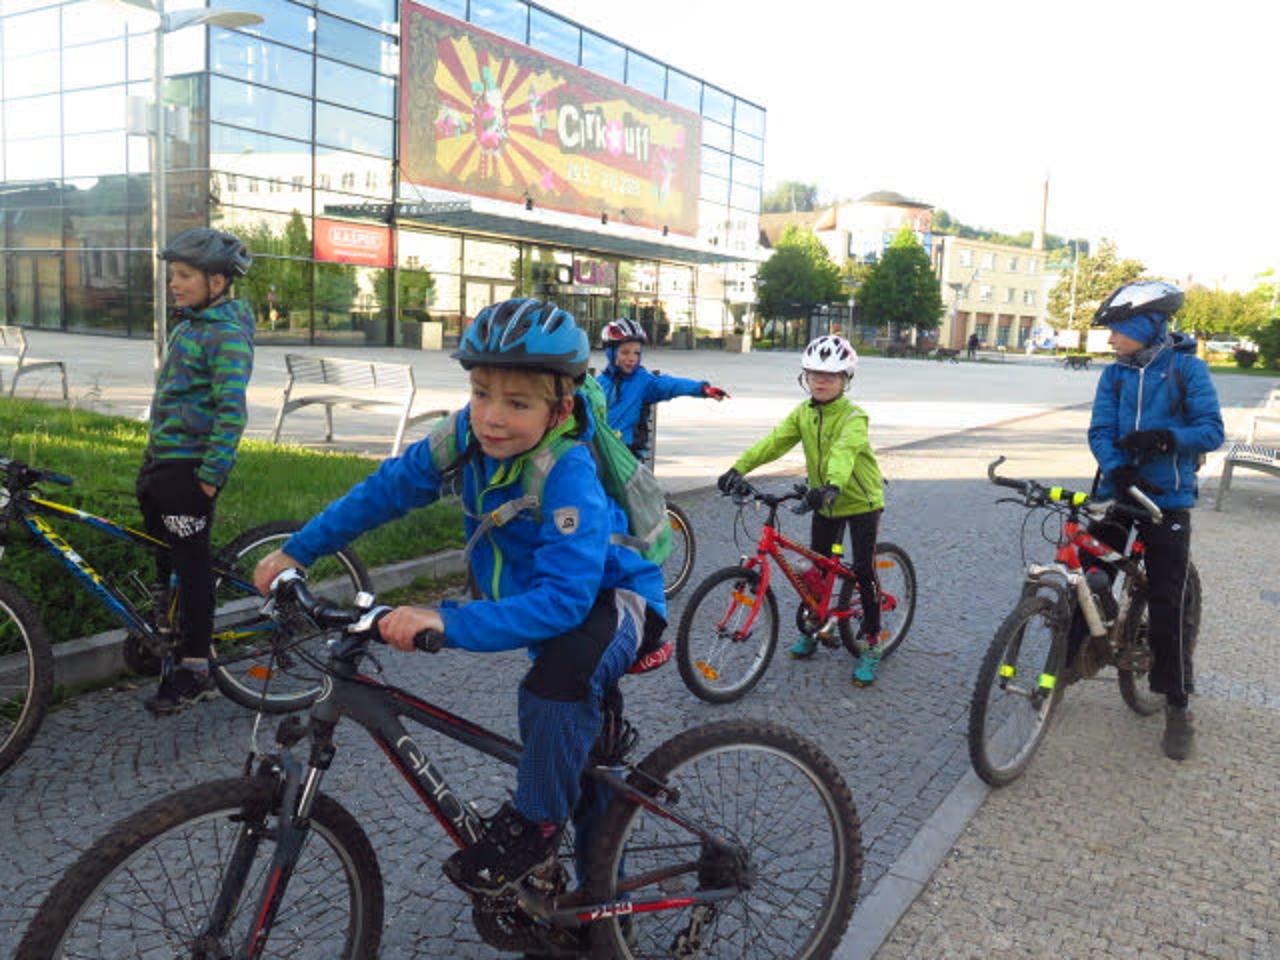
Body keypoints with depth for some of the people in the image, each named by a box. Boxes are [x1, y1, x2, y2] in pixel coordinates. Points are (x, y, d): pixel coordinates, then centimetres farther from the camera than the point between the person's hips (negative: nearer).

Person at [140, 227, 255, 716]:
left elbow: (232, 410, -23)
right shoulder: (191, 323, 14)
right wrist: (152, 458, 22)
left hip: (189, 468, -9)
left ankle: (195, 669, 9)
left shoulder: (226, 333, -17)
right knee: (165, 564, 19)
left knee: (190, 567, -1)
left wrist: (211, 475, -23)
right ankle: (168, 642, 34)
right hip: (163, 461, 10)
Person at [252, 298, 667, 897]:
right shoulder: (467, 438, -17)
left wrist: (448, 622, -52)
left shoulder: (569, 474, -35)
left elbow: (561, 599, -44)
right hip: (542, 604, 7)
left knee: (562, 672, -39)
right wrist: (297, 551, -7)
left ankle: (534, 823, -14)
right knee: (580, 760, 18)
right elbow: (387, 489, -4)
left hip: (613, 601, -7)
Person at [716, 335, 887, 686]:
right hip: (824, 502, 6)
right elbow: (774, 442, -13)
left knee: (863, 571, -5)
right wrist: (739, 467, -27)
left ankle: (869, 644, 8)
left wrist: (833, 485, -59)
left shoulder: (853, 417, -20)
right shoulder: (803, 413, -1)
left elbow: (844, 451, -40)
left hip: (861, 501, -5)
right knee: (816, 568, 12)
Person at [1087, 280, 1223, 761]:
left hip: (1167, 498, -4)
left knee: (1168, 603, -3)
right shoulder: (1115, 374, 6)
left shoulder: (1186, 368, -4)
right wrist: (1115, 467, -21)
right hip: (1117, 489, 4)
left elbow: (1212, 430, -8)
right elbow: (1100, 431, -1)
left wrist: (1163, 438, -26)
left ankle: (1178, 705, 11)